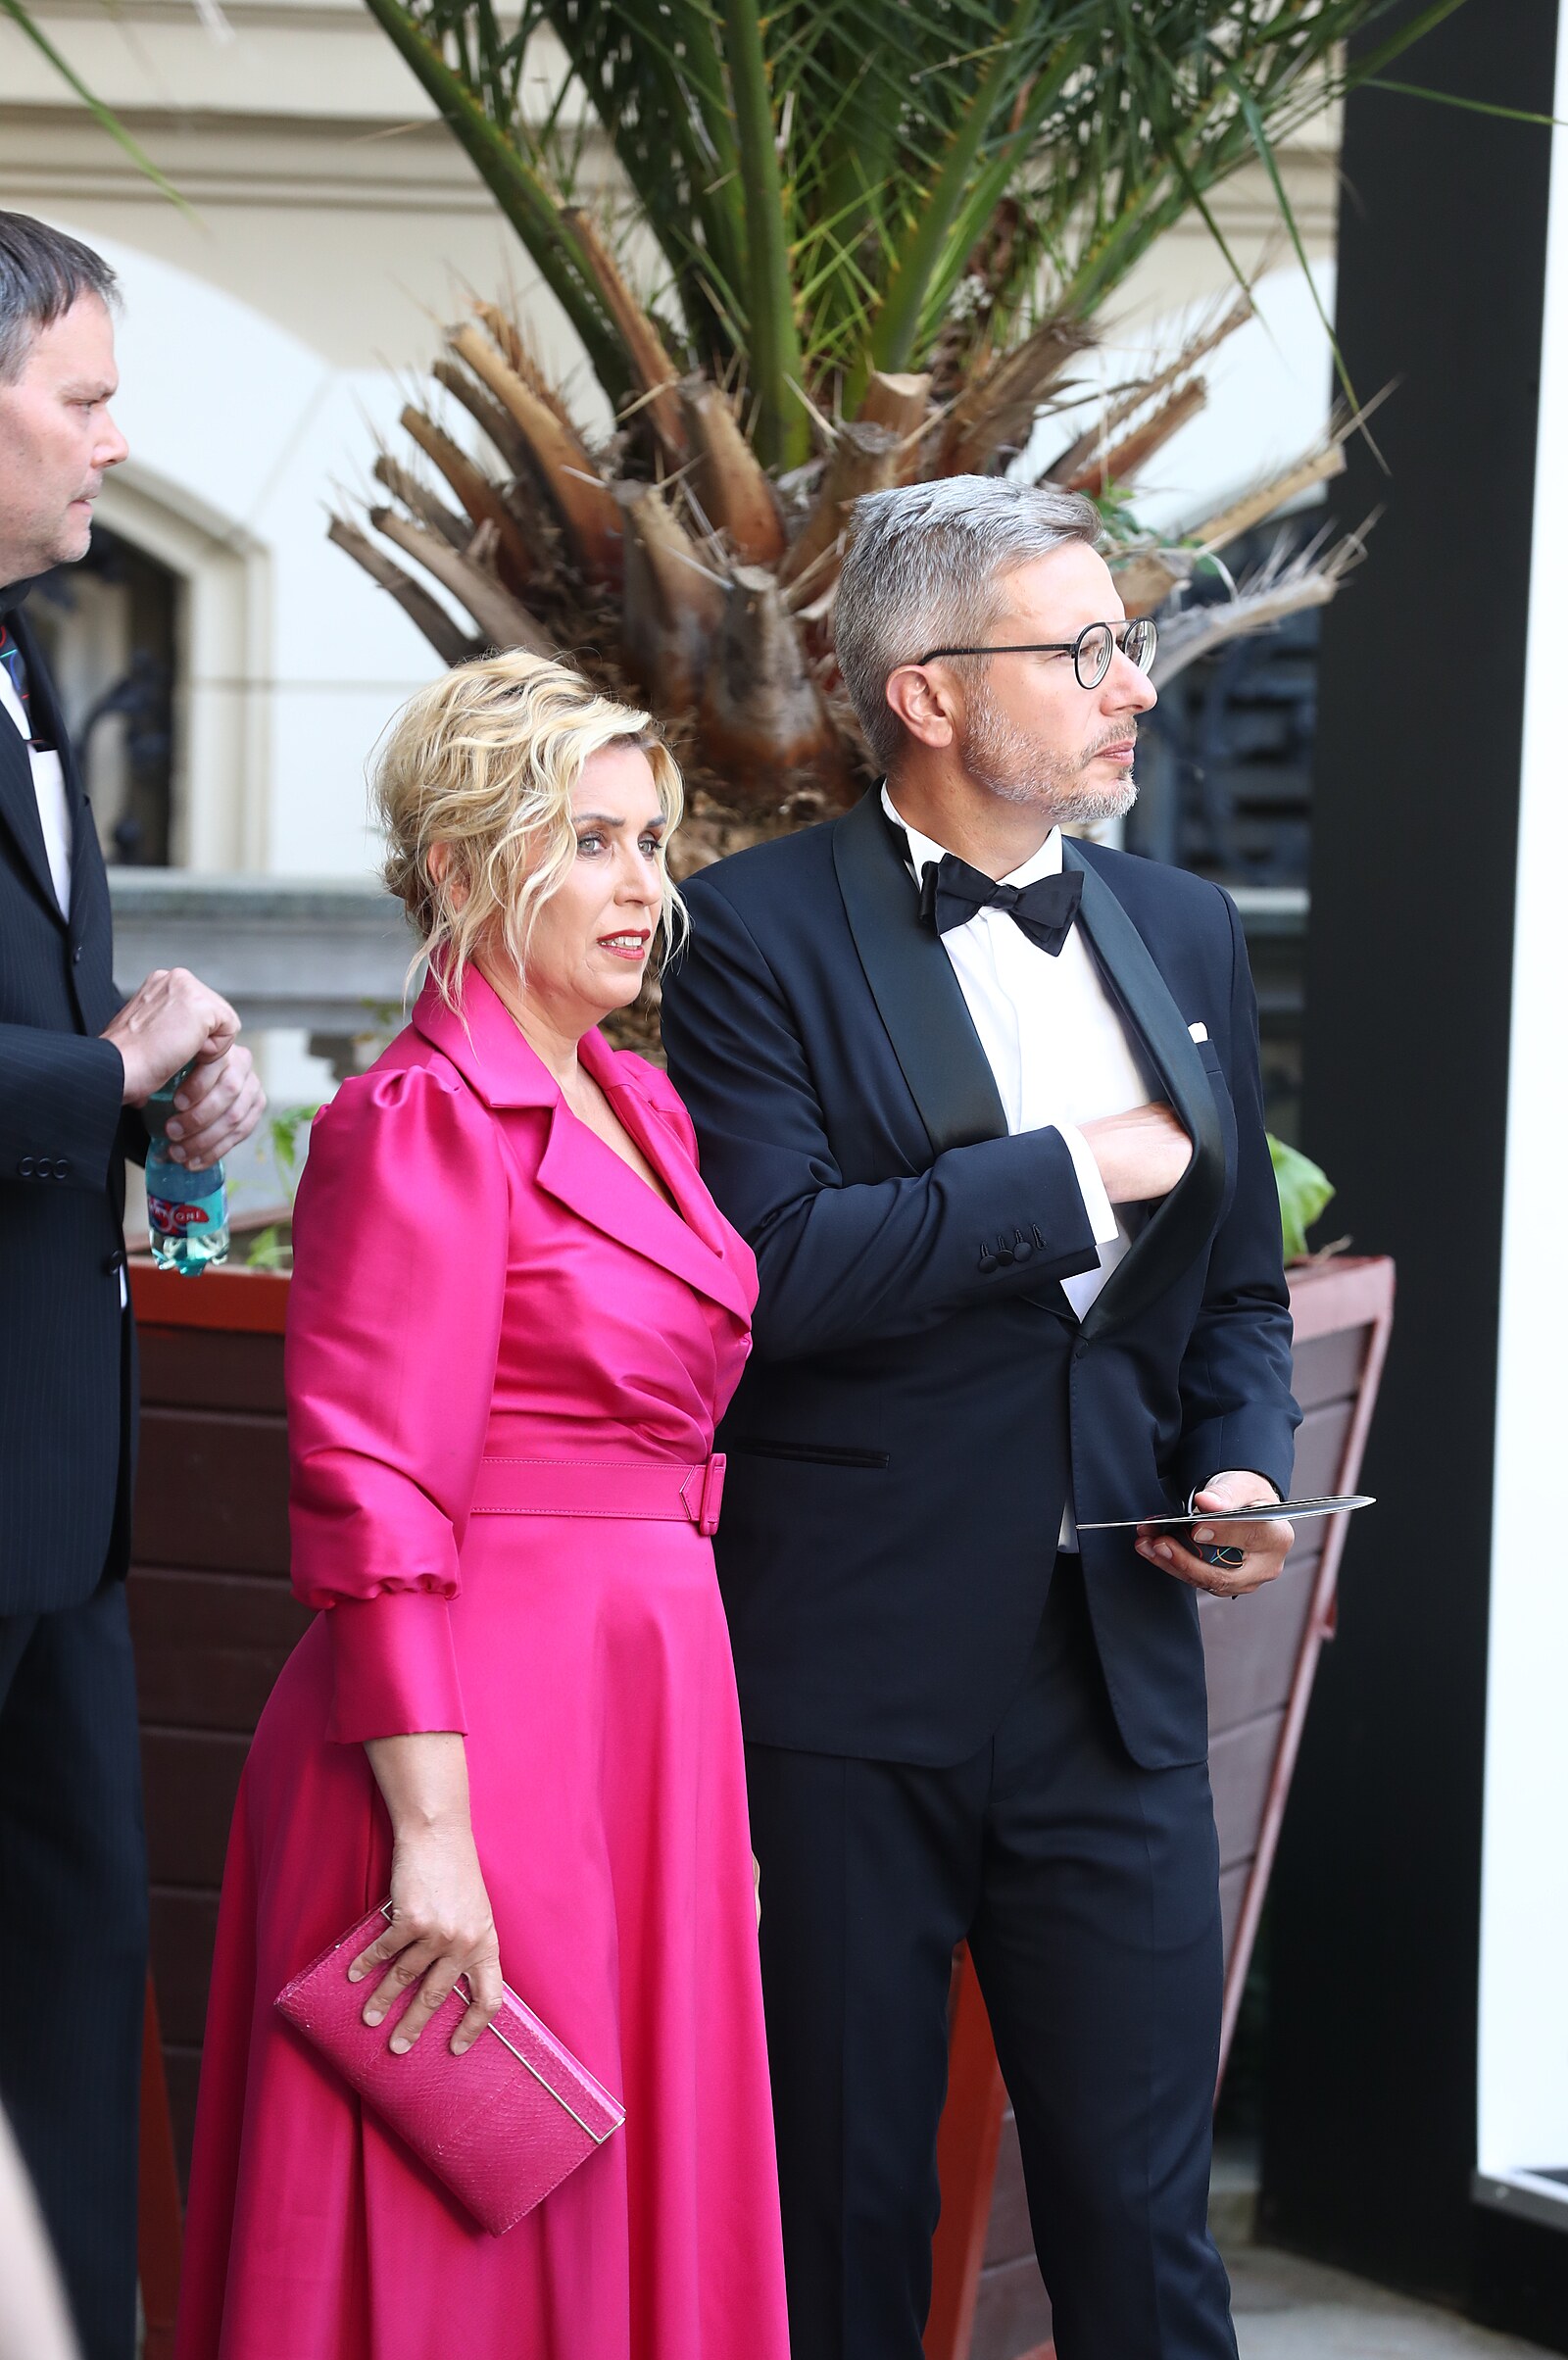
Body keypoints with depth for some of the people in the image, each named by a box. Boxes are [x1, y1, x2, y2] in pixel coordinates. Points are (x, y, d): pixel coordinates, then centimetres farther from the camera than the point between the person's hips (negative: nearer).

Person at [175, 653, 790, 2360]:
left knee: (637, 2220, 12)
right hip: (486, 1734, -9)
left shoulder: (637, 1111, 14)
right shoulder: (422, 1124, -12)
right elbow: (371, 1507, -17)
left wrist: (707, 1787, 18)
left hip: (643, 1726, 9)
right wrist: (431, 1830, -22)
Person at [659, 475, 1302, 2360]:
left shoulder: (1183, 935, 13)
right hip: (850, 1686, -4)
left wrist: (1241, 1465, 1)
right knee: (844, 2206, 7)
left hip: (1113, 1684, 5)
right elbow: (773, 1265, -20)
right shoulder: (764, 931, -6)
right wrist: (1075, 1179, -14)